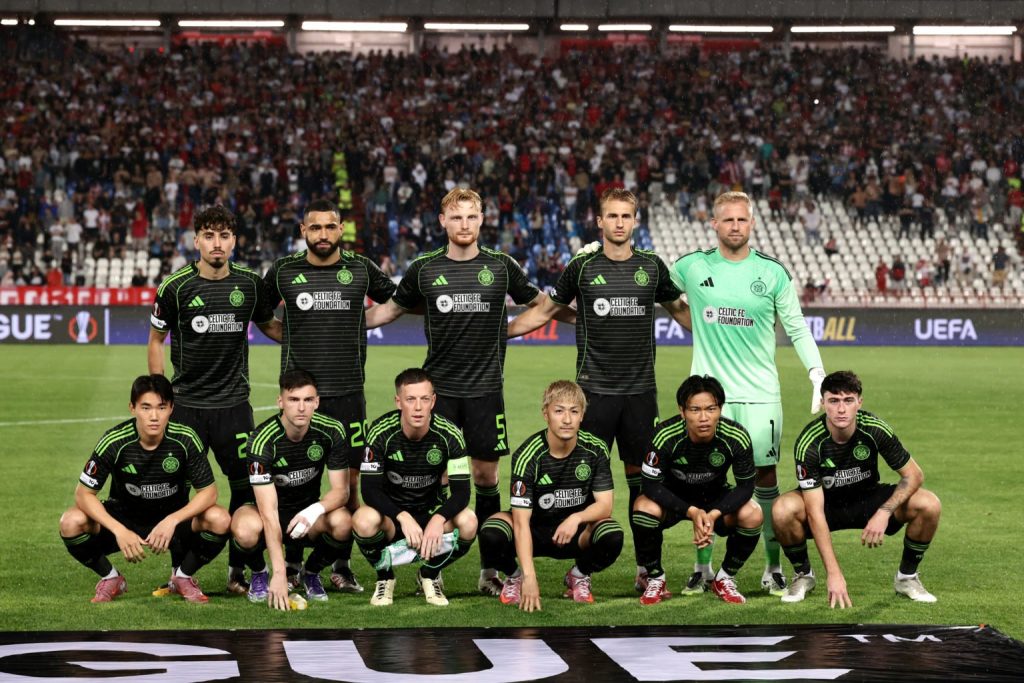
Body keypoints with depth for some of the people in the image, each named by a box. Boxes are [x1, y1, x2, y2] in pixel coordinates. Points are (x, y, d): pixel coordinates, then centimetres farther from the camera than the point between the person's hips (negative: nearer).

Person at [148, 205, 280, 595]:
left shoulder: (250, 284, 1)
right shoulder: (176, 287, -5)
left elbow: (269, 326, 18)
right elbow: (156, 340, 5)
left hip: (234, 402, 2)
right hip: (186, 404, -2)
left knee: (246, 486, 1)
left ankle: (238, 570, 14)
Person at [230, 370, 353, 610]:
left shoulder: (332, 431, -16)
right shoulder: (262, 440, -27)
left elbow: (340, 490, -12)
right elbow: (269, 512, -31)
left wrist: (316, 510, -37)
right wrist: (279, 574, -39)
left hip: (308, 512, 3)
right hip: (265, 511, -2)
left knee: (342, 523, -31)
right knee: (245, 530, -38)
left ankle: (311, 572, 2)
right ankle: (259, 574, -1)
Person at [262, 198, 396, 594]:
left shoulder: (360, 269, 3)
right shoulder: (284, 271, 2)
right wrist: (295, 338, 12)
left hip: (348, 393, 1)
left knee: (348, 483, 2)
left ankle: (342, 566, 13)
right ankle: (291, 562, 15)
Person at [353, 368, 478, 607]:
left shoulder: (449, 434, -15)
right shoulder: (381, 432, -18)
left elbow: (461, 491, -16)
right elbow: (369, 489, -21)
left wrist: (438, 520, -36)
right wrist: (403, 518, -37)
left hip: (432, 512, 1)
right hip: (391, 513, -1)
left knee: (468, 522, -30)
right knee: (364, 521, -36)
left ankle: (430, 575, 2)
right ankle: (385, 578, -2)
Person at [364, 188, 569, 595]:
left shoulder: (500, 266, 2)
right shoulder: (424, 269, 2)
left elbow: (540, 303, 16)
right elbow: (391, 309, 15)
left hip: (485, 390, 0)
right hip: (438, 389, 0)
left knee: (486, 475, 5)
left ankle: (489, 569, 14)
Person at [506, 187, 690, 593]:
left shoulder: (651, 266, 4)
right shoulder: (582, 267, 0)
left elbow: (680, 310, 20)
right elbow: (547, 309, 12)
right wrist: (500, 331, 8)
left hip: (640, 390, 2)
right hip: (595, 389, -1)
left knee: (641, 476, 5)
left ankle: (645, 566, 13)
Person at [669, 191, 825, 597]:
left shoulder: (773, 273, 1)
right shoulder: (692, 267, 3)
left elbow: (797, 328, 6)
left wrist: (818, 376, -4)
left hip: (760, 394, -1)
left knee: (765, 480, 1)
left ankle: (773, 568, 10)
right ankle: (703, 568, 12)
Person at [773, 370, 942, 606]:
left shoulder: (876, 430, -22)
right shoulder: (808, 443, -29)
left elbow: (914, 475, -12)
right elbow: (815, 512, -31)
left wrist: (884, 512, -30)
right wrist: (834, 573, -36)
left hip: (868, 500, 2)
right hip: (827, 502, -2)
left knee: (929, 505, -22)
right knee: (783, 510, -34)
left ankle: (907, 577, 2)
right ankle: (803, 575, -4)